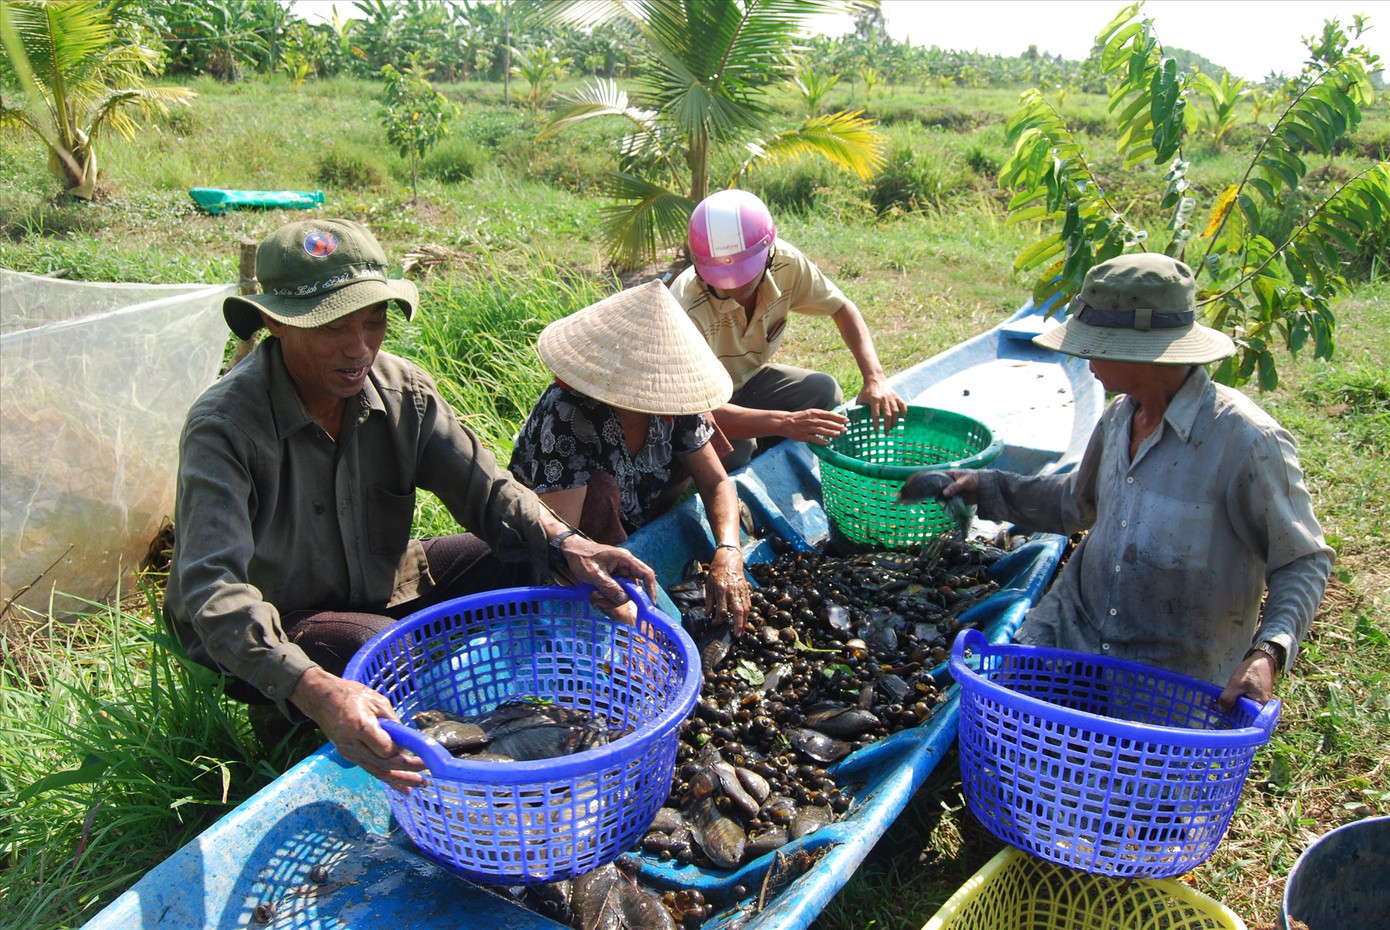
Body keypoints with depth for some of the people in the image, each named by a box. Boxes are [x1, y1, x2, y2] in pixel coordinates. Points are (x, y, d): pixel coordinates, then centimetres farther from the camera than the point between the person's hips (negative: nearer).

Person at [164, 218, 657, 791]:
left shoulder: (401, 390, -10)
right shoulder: (224, 426, -27)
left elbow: (484, 487, -10)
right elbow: (214, 589, -37)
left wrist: (565, 544, -32)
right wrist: (318, 692, -54)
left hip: (379, 585, 6)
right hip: (274, 627, -5)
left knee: (526, 556, -10)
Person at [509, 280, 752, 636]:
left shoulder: (670, 398, -16)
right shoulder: (565, 416, -34)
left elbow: (715, 481, -12)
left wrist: (727, 553, -32)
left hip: (630, 523, 5)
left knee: (703, 432, -7)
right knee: (600, 490, -36)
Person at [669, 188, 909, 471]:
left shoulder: (785, 263, -20)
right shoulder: (688, 307, -37)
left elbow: (842, 308, -5)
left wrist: (875, 378, -21)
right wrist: (784, 423, -51)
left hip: (746, 379, 5)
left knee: (824, 391, -18)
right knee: (733, 448, -33)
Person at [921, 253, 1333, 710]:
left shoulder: (1247, 440, -19)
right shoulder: (1120, 416, 2)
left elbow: (1305, 562, -11)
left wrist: (1268, 655, -25)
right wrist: (988, 487, 13)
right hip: (1074, 632, 5)